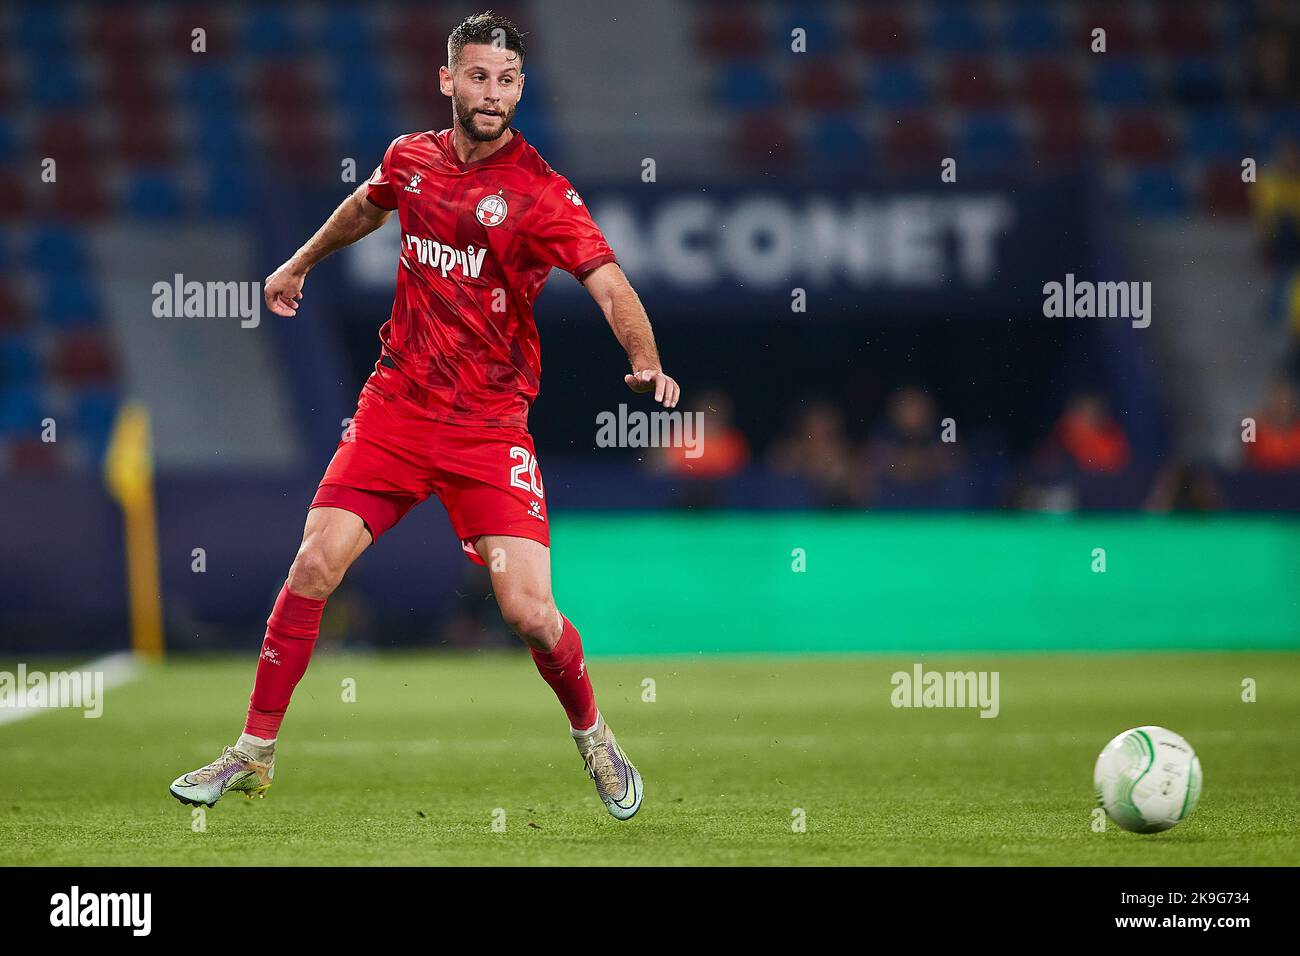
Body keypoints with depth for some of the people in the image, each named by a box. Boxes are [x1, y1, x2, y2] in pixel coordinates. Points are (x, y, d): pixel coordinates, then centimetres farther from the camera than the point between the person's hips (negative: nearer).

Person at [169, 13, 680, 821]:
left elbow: (606, 281, -25)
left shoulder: (541, 192, -12)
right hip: (395, 406, 4)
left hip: (489, 428, -4)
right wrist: (300, 265, 42)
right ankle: (255, 754, 9)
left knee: (529, 611, -13)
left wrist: (647, 361, -43)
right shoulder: (412, 158, 3)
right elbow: (368, 207, 28)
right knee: (315, 566, -6)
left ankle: (593, 736, 17)